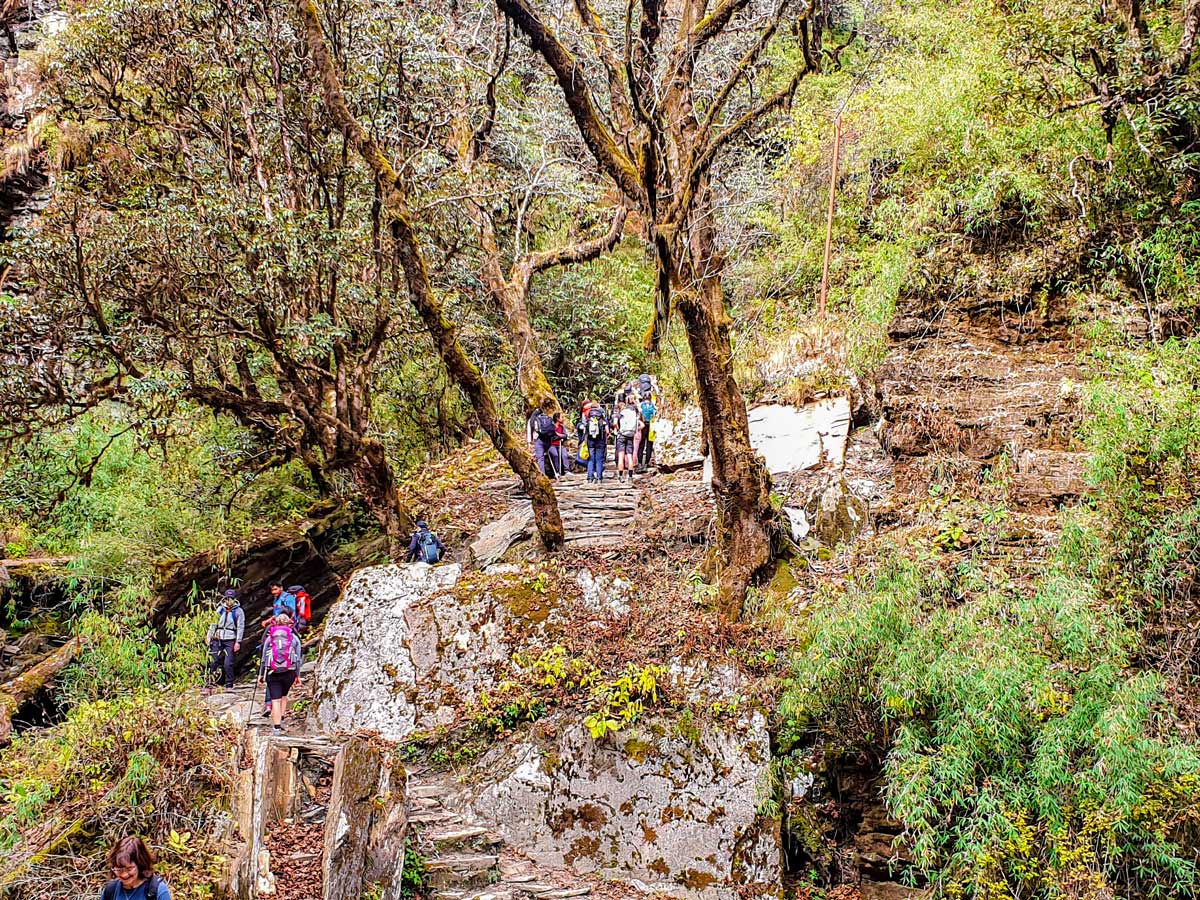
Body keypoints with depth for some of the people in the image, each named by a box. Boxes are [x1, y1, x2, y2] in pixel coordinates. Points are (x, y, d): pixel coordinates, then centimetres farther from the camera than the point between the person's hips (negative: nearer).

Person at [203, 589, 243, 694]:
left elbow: (240, 627, -1)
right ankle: (209, 685, 2)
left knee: (228, 664, -9)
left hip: (230, 640, -3)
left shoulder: (238, 611, 2)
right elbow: (213, 623, 16)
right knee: (213, 663, -2)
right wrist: (208, 636, 9)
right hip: (218, 639, 3)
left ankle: (229, 686, 2)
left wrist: (238, 642, -8)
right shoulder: (220, 609, 11)